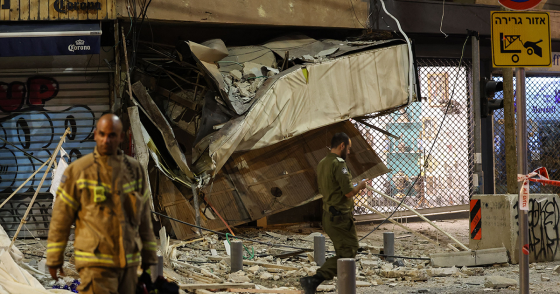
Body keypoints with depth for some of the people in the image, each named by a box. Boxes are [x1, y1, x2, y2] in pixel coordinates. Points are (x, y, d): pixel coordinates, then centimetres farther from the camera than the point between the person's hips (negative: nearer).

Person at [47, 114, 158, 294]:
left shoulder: (134, 169, 8)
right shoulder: (78, 171, -5)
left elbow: (144, 217, 14)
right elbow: (61, 216, -2)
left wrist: (149, 257, 15)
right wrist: (54, 258, -1)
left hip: (129, 262, 5)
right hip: (95, 263, -5)